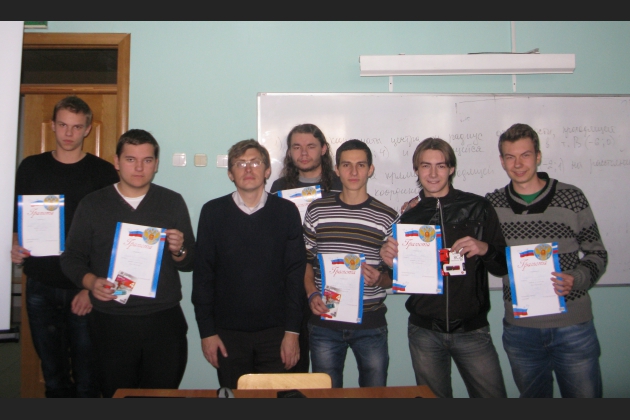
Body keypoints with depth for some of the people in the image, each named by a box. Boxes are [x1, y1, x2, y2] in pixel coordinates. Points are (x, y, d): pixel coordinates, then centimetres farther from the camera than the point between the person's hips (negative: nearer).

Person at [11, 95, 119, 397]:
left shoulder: (103, 172, -2)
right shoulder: (31, 167, 7)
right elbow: (16, 219, 14)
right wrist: (16, 246, -7)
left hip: (85, 290, -2)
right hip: (41, 287, 3)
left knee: (86, 379, 3)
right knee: (53, 376, 13)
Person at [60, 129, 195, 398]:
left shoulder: (172, 203, 6)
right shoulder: (92, 204, 5)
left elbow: (190, 263, 7)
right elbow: (71, 258, 7)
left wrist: (178, 251, -14)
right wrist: (91, 282, -12)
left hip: (164, 322, 0)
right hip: (111, 324, 0)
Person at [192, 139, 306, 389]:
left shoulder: (286, 211, 0)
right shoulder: (213, 212, 1)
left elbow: (295, 272, -1)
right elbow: (203, 274, 1)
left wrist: (292, 331, -5)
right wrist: (206, 331, -2)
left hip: (275, 331, 0)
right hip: (228, 332, 0)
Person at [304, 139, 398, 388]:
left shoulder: (387, 217, 0)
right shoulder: (317, 210, 3)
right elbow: (305, 259, 8)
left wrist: (380, 279, -17)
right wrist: (312, 294, -7)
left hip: (371, 323, 0)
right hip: (324, 322, 1)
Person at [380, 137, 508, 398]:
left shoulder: (478, 208, -1)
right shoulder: (409, 218, 6)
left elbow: (503, 266, -1)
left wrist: (484, 249, -20)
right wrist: (391, 262, -10)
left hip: (472, 330, -2)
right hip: (424, 332, 2)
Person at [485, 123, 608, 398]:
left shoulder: (571, 197, -2)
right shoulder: (491, 204, 1)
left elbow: (596, 253, 3)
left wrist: (576, 279, -14)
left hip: (573, 326, -1)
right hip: (520, 328, 1)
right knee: (532, 395, 16)